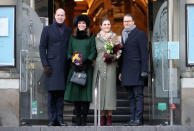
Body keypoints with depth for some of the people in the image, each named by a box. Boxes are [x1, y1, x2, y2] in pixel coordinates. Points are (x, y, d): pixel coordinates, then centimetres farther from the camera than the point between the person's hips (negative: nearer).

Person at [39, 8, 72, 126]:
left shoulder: (69, 31, 13)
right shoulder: (47, 29, 7)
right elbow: (42, 47, 3)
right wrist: (45, 65, -5)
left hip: (64, 66, 2)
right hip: (52, 65, -2)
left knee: (61, 92, 2)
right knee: (52, 92, -2)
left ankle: (60, 119, 5)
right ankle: (52, 119, 1)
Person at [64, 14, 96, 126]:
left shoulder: (91, 37, 7)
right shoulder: (73, 37, 13)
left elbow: (93, 52, 2)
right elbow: (69, 52, 11)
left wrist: (86, 63, -12)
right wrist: (74, 62, -7)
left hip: (87, 68, -2)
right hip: (75, 68, 2)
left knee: (86, 91, -6)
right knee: (75, 91, -2)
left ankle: (84, 117, -3)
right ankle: (78, 117, 5)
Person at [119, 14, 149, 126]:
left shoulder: (140, 34, -2)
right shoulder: (124, 35, 20)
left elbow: (144, 53, -7)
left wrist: (144, 70, -14)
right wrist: (121, 71, 17)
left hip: (136, 70, -7)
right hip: (126, 71, 7)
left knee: (138, 95, -6)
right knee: (131, 97, 8)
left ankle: (138, 119, -7)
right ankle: (132, 119, 9)